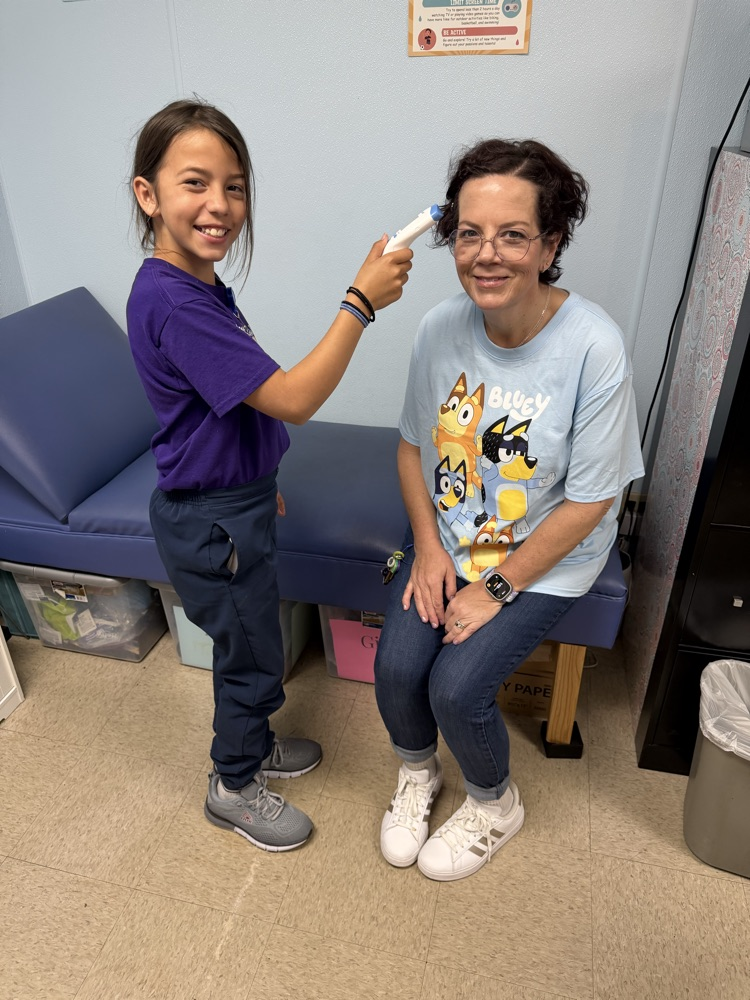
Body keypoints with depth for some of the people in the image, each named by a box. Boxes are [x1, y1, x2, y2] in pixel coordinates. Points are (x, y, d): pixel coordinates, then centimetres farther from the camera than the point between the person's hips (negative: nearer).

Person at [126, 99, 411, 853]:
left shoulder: (197, 287, 5)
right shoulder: (172, 303, -28)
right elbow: (292, 399, -31)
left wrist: (256, 479, 21)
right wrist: (361, 301, -31)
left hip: (232, 502, 10)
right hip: (210, 523, -9)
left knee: (249, 642, 25)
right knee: (250, 655, 10)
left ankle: (252, 745, 50)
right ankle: (233, 788, 37)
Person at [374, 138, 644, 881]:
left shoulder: (594, 348, -24)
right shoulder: (442, 327, -10)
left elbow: (588, 502, -17)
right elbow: (413, 443, 3)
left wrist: (498, 589, -15)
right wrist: (428, 548, -8)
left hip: (547, 557, -3)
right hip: (446, 538, 4)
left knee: (456, 687, -15)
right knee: (396, 667, -11)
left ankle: (494, 805, 22)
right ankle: (417, 773, 26)